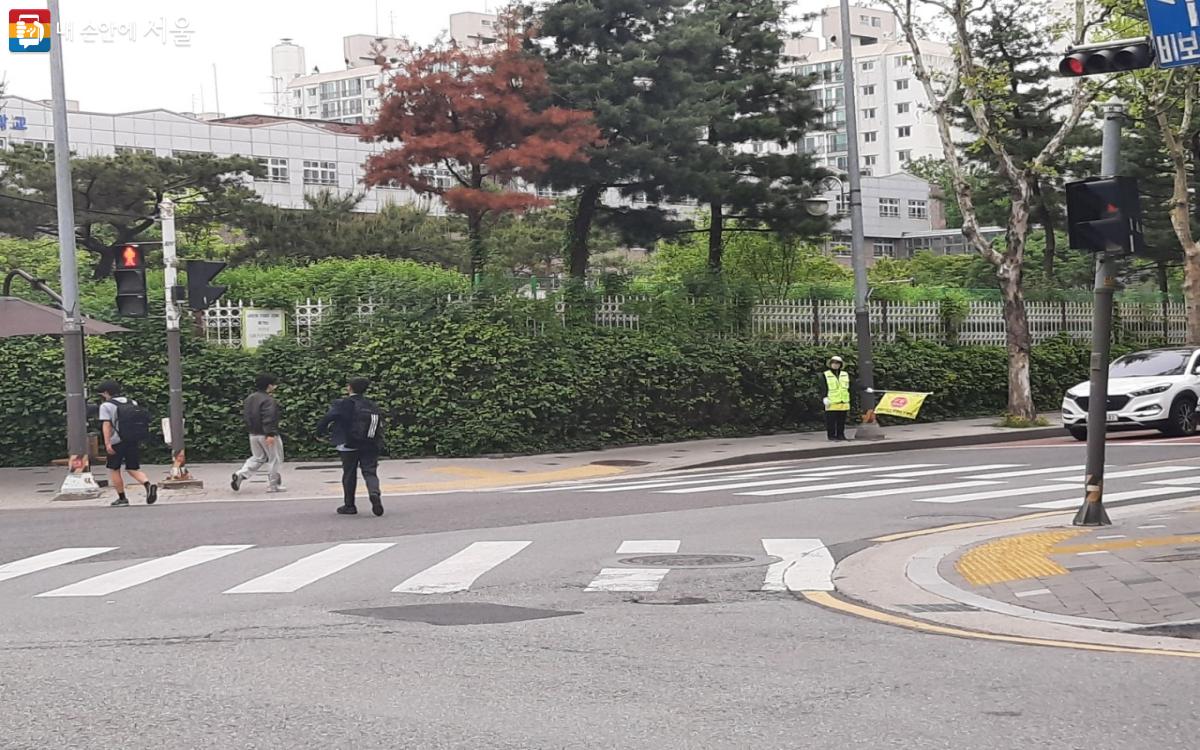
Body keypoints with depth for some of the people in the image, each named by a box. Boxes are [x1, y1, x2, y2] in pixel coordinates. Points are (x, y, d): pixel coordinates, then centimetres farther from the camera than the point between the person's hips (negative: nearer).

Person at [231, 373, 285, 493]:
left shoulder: (249, 398, 10)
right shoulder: (268, 400, -17)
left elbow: (245, 415, 17)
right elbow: (268, 418, -26)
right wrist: (270, 434, -30)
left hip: (253, 434, 8)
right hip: (266, 435, -8)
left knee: (258, 458, 19)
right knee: (274, 459, 5)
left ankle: (240, 475, 0)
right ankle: (273, 485, 7)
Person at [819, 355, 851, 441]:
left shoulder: (845, 375, 15)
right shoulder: (825, 375, 1)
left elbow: (849, 387, 18)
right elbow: (823, 389, -3)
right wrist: (824, 398, -16)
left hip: (843, 403, 4)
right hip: (831, 404, -4)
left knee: (841, 421, 8)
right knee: (831, 421, -4)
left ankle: (840, 434, 15)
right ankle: (831, 435, 2)